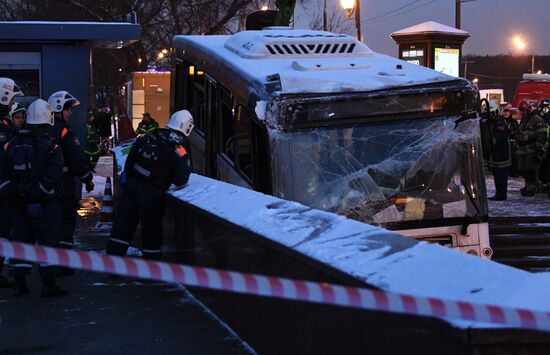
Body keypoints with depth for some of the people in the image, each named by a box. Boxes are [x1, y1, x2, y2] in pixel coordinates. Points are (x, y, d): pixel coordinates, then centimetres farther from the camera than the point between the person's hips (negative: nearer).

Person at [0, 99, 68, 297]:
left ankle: (19, 282, 13)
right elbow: (53, 176, -18)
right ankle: (48, 284, 3)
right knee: (47, 241, 2)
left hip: (20, 204, 5)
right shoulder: (51, 146, -11)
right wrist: (43, 192, -4)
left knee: (21, 240, 12)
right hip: (45, 205, -5)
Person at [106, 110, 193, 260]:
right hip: (152, 193, -4)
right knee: (152, 228, 10)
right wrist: (186, 169, 8)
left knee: (124, 221, 11)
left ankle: (113, 256, 13)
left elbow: (130, 159, 4)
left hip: (131, 185, 4)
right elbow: (180, 181, -12)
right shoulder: (179, 151, -12)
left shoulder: (148, 137, 1)